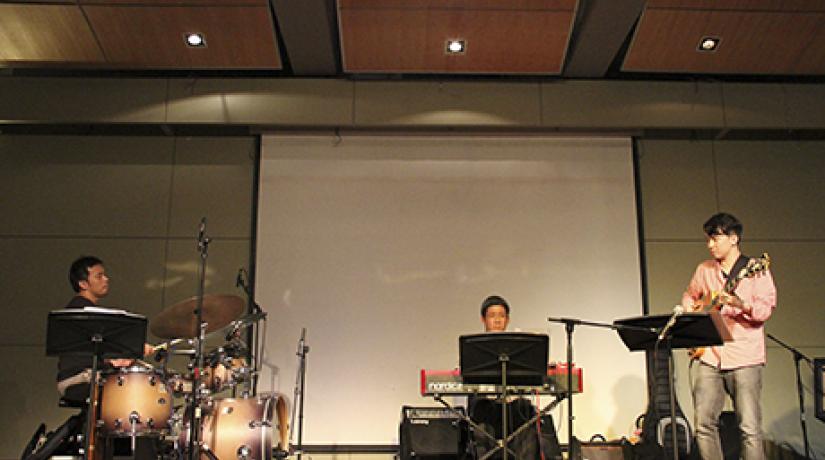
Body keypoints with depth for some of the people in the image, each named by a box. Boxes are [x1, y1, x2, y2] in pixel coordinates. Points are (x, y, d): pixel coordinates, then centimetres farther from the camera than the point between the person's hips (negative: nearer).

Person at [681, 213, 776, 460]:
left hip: (744, 358, -5)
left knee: (750, 428, -9)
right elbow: (690, 294, 30)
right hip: (710, 357, 5)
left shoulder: (755, 270, -1)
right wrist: (690, 311, 10)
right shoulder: (704, 270, 14)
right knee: (704, 424, 2)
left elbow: (766, 309, -10)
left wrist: (742, 305, -29)